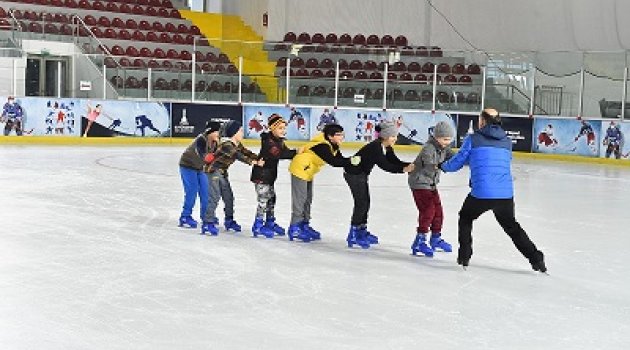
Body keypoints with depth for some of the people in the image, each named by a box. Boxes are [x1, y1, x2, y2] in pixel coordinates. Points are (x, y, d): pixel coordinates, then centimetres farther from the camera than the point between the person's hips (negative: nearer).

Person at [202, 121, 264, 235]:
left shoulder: (237, 144, 4)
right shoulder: (226, 145, -25)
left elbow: (247, 152, -2)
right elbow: (238, 156, -33)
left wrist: (259, 160, -15)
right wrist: (252, 162, -37)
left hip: (222, 172, 10)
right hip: (213, 170, -10)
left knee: (228, 196, 12)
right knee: (214, 197, -15)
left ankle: (229, 221, 25)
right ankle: (208, 223, -13)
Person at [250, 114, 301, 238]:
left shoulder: (279, 141, 8)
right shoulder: (268, 141, -21)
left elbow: (286, 152, 5)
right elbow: (278, 154, -32)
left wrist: (297, 153, -13)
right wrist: (295, 152, -36)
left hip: (270, 175, 9)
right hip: (261, 174, -9)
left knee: (271, 198, 16)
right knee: (264, 199, -7)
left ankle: (270, 223, 29)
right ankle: (258, 226, 0)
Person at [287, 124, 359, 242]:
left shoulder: (333, 146, 0)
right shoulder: (322, 146, -29)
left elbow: (340, 159, 0)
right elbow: (333, 162, -38)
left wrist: (352, 160, -16)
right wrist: (350, 161, -45)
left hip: (308, 172, 10)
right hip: (300, 169, -10)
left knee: (308, 199, 16)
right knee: (300, 199, -7)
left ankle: (304, 226, 26)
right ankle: (294, 229, -1)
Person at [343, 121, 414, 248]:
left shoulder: (387, 148, 0)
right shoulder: (375, 147, -28)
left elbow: (394, 161, -3)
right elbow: (384, 166, -33)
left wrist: (409, 165, -19)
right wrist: (403, 169, -37)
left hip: (362, 174, 10)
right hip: (353, 173, -10)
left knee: (365, 202, 14)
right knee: (361, 202, -9)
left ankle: (362, 231, 27)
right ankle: (353, 236, -3)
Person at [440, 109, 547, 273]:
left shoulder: (473, 139, 1)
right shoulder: (507, 141, 13)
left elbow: (457, 162, 8)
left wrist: (443, 166, 31)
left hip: (481, 193, -4)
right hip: (505, 193, 4)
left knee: (465, 218, 24)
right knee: (511, 226, 24)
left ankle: (464, 256, 19)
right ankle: (536, 258, 20)